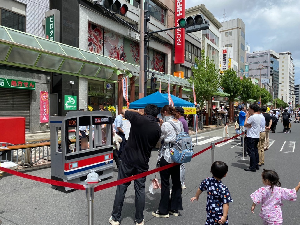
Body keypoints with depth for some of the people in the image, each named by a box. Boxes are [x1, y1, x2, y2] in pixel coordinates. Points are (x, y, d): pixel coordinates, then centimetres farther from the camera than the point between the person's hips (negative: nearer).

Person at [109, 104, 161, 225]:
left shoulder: (138, 118, -10)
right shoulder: (157, 128, -1)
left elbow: (124, 111, 7)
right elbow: (153, 145, 8)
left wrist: (137, 112, 16)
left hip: (128, 159, -2)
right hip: (143, 162, 2)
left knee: (121, 188, 10)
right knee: (140, 190, 13)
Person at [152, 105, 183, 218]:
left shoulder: (165, 124, -15)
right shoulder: (180, 123, 6)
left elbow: (159, 138, -7)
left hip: (166, 156, -7)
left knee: (165, 184, 3)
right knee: (176, 182, 13)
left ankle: (163, 211, 15)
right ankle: (175, 209, 25)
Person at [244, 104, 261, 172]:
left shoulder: (252, 117, -19)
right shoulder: (258, 116, 11)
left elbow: (245, 124, -12)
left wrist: (247, 116, -5)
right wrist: (249, 125, -5)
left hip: (251, 136, -10)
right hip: (256, 136, 10)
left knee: (251, 151, -5)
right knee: (255, 150, 16)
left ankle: (252, 167, -1)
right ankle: (256, 165, 23)